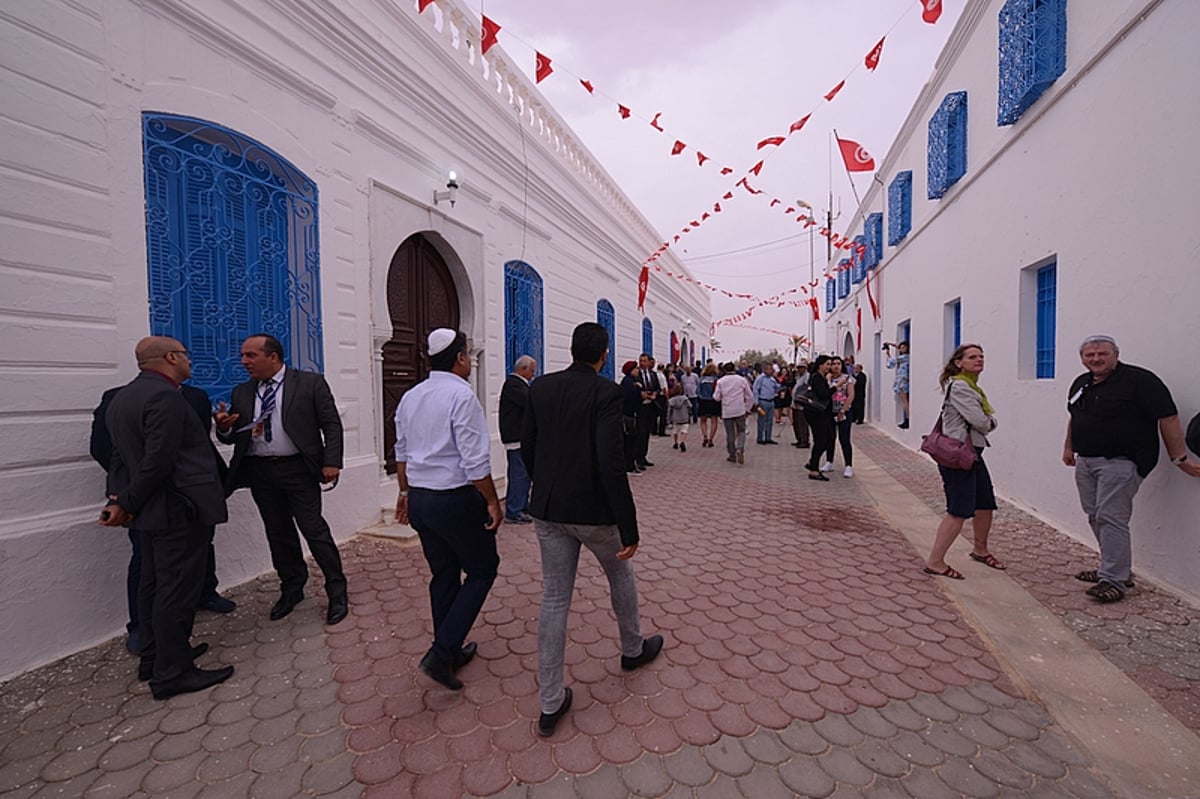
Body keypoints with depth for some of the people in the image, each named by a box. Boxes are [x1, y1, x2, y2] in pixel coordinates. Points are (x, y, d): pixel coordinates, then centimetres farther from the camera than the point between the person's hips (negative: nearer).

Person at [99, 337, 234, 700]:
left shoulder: (121, 399, 14)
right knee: (178, 589, -2)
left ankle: (154, 657, 32)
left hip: (151, 511, 10)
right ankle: (172, 673, 8)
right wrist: (129, 503, -11)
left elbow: (120, 455, 15)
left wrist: (119, 500, 10)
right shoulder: (165, 396, -19)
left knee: (154, 584, 19)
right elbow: (159, 460, -24)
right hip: (179, 509, -10)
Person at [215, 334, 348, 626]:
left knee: (314, 530, -2)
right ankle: (291, 589, 31)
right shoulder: (241, 393, 10)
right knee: (278, 534, 14)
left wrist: (331, 462, -13)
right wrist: (224, 427, -10)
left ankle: (337, 591, 11)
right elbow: (232, 437, 14)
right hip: (260, 473, 5)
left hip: (298, 469, -5)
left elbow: (331, 423, -5)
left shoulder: (310, 382, -3)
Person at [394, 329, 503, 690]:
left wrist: (405, 491, 26)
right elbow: (475, 460, -20)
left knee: (443, 574, 19)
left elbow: (402, 452, 16)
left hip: (418, 498, 8)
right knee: (482, 570, 9)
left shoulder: (410, 396, 8)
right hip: (456, 499, -8)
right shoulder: (461, 395, -17)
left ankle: (450, 651, 32)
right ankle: (441, 653, 5)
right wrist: (492, 502, -11)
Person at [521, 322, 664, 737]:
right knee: (620, 575, 24)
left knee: (554, 599, 12)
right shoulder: (606, 393, -16)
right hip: (592, 509, -4)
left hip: (548, 509, 5)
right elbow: (610, 462, -24)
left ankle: (550, 703, 21)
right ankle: (633, 649, 48)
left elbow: (527, 447, 8)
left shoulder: (540, 387, 1)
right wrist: (629, 527, -19)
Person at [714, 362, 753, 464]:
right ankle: (740, 449, -13)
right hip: (740, 410, 0)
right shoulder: (742, 380, 1)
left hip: (727, 411, 0)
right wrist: (747, 408, 16)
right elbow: (750, 397, 4)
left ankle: (732, 455, 13)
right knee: (741, 431, 10)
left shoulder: (720, 381, -2)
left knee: (730, 433, 8)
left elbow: (716, 397, -1)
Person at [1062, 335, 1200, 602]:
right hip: (1085, 461, 8)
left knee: (1111, 519, -9)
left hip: (1120, 462, -8)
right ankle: (1117, 569, 26)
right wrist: (1069, 447, 28)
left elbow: (1168, 418, -12)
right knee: (1096, 517, 12)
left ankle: (1113, 581, -3)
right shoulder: (1080, 384, 13)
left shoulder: (1140, 380, -10)